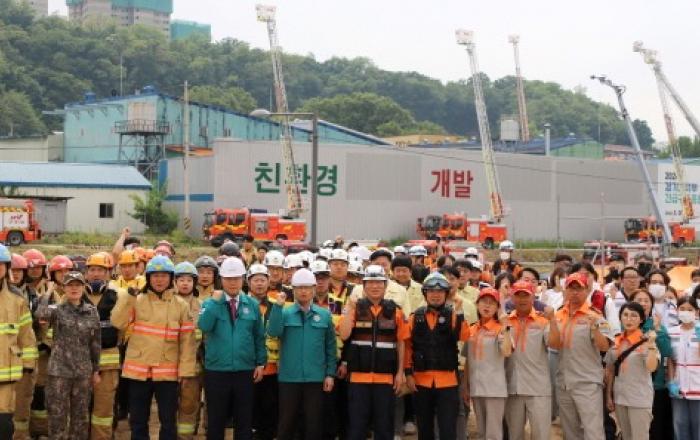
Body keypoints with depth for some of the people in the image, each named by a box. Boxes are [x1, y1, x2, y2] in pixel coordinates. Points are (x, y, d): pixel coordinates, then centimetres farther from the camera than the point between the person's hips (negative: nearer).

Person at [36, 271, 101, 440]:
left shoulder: (91, 312, 5)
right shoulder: (57, 310, -3)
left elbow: (95, 343, 10)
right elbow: (40, 313, -28)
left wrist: (96, 370, 10)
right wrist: (47, 294, -13)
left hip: (84, 371, 3)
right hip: (59, 370, -3)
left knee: (81, 416, 10)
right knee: (58, 415, 1)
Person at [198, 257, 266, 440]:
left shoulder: (252, 305, 5)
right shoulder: (211, 303, 1)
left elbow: (259, 336, 9)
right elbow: (203, 326, -18)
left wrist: (261, 363, 2)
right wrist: (215, 301, -16)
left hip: (245, 371, 1)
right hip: (216, 372, -1)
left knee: (244, 421, 7)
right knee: (216, 421, 7)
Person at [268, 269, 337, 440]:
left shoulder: (324, 315, 4)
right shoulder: (284, 313, 2)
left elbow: (330, 347, 6)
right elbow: (273, 332, -16)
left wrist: (330, 374, 1)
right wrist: (278, 306, -21)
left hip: (316, 378, 1)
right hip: (289, 378, -1)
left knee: (314, 423, 7)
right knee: (286, 422, 6)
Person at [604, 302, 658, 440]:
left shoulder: (646, 341, -8)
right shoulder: (615, 341, 5)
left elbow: (651, 367, -21)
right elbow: (610, 371, 11)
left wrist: (651, 344, -28)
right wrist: (608, 396, 9)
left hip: (640, 399, -5)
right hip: (620, 397, 5)